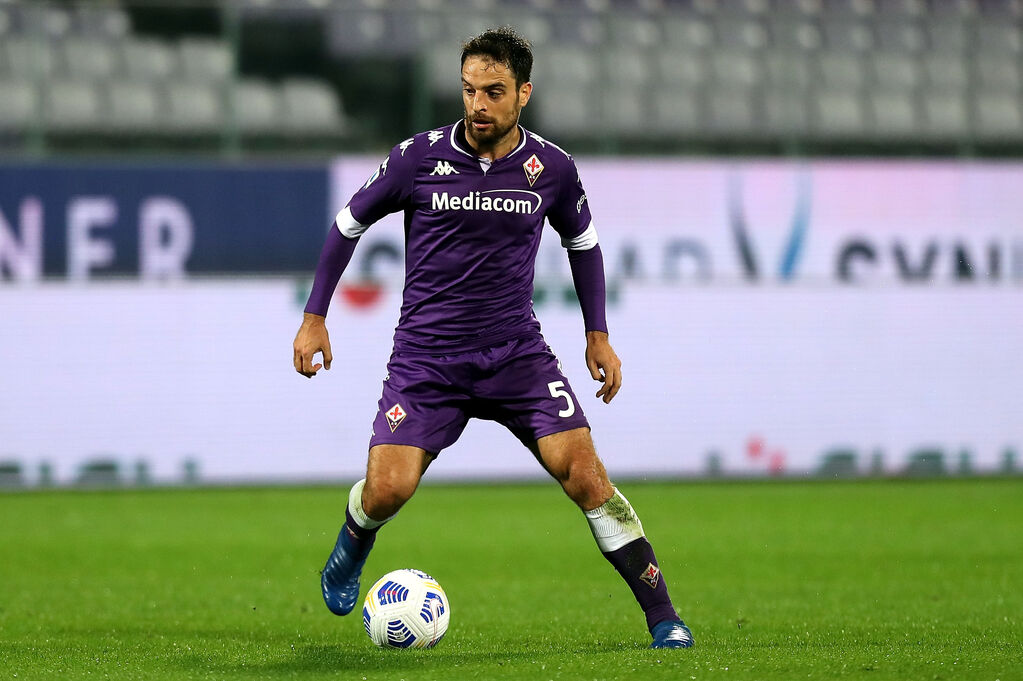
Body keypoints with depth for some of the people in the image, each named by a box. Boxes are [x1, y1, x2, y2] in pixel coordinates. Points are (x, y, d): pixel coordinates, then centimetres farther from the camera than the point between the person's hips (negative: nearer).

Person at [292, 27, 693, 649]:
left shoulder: (552, 168, -2)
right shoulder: (419, 158, -7)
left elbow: (583, 242, 17)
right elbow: (350, 223, 7)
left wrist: (598, 335, 12)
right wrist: (315, 317, 5)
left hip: (518, 352, 1)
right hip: (425, 358, -1)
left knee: (584, 474, -14)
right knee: (388, 488, -14)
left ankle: (664, 618, -8)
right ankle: (352, 549, 24)